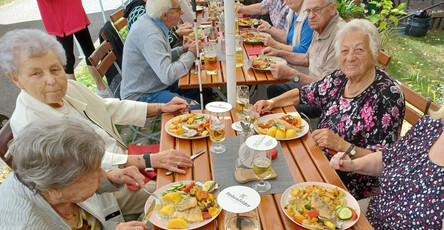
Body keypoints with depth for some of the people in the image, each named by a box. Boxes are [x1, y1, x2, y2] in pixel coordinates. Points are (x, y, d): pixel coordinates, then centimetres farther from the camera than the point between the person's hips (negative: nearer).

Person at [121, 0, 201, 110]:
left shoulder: (148, 20, 4)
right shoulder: (150, 35, -28)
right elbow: (168, 75, -33)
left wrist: (182, 49, 3)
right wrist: (191, 54, -19)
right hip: (141, 95, -10)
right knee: (195, 108, -25)